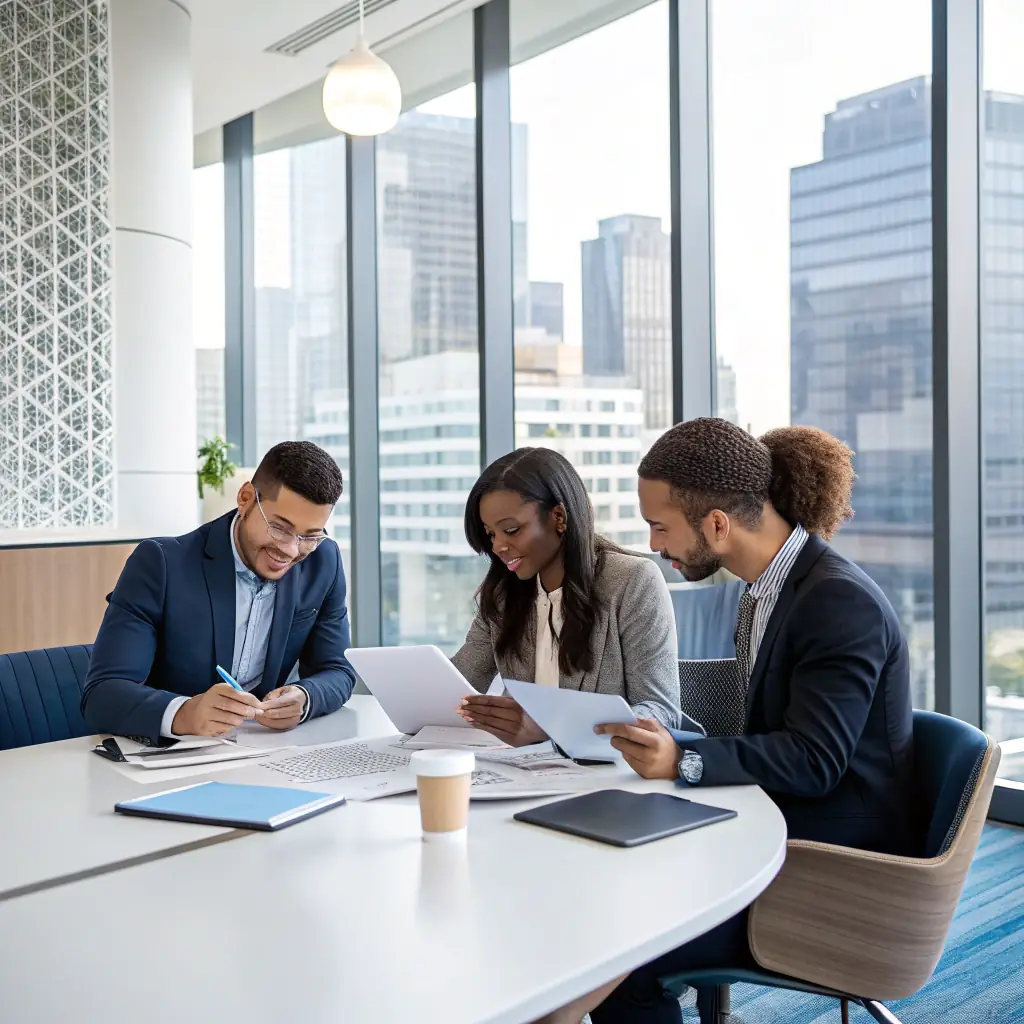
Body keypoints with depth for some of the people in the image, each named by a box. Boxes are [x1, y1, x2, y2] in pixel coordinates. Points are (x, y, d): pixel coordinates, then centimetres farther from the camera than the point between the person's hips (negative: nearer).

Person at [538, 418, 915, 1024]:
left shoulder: (842, 602, -18)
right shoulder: (770, 590, 9)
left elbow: (814, 761, -21)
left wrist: (684, 761, -30)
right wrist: (659, 742, 0)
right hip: (782, 839, 8)